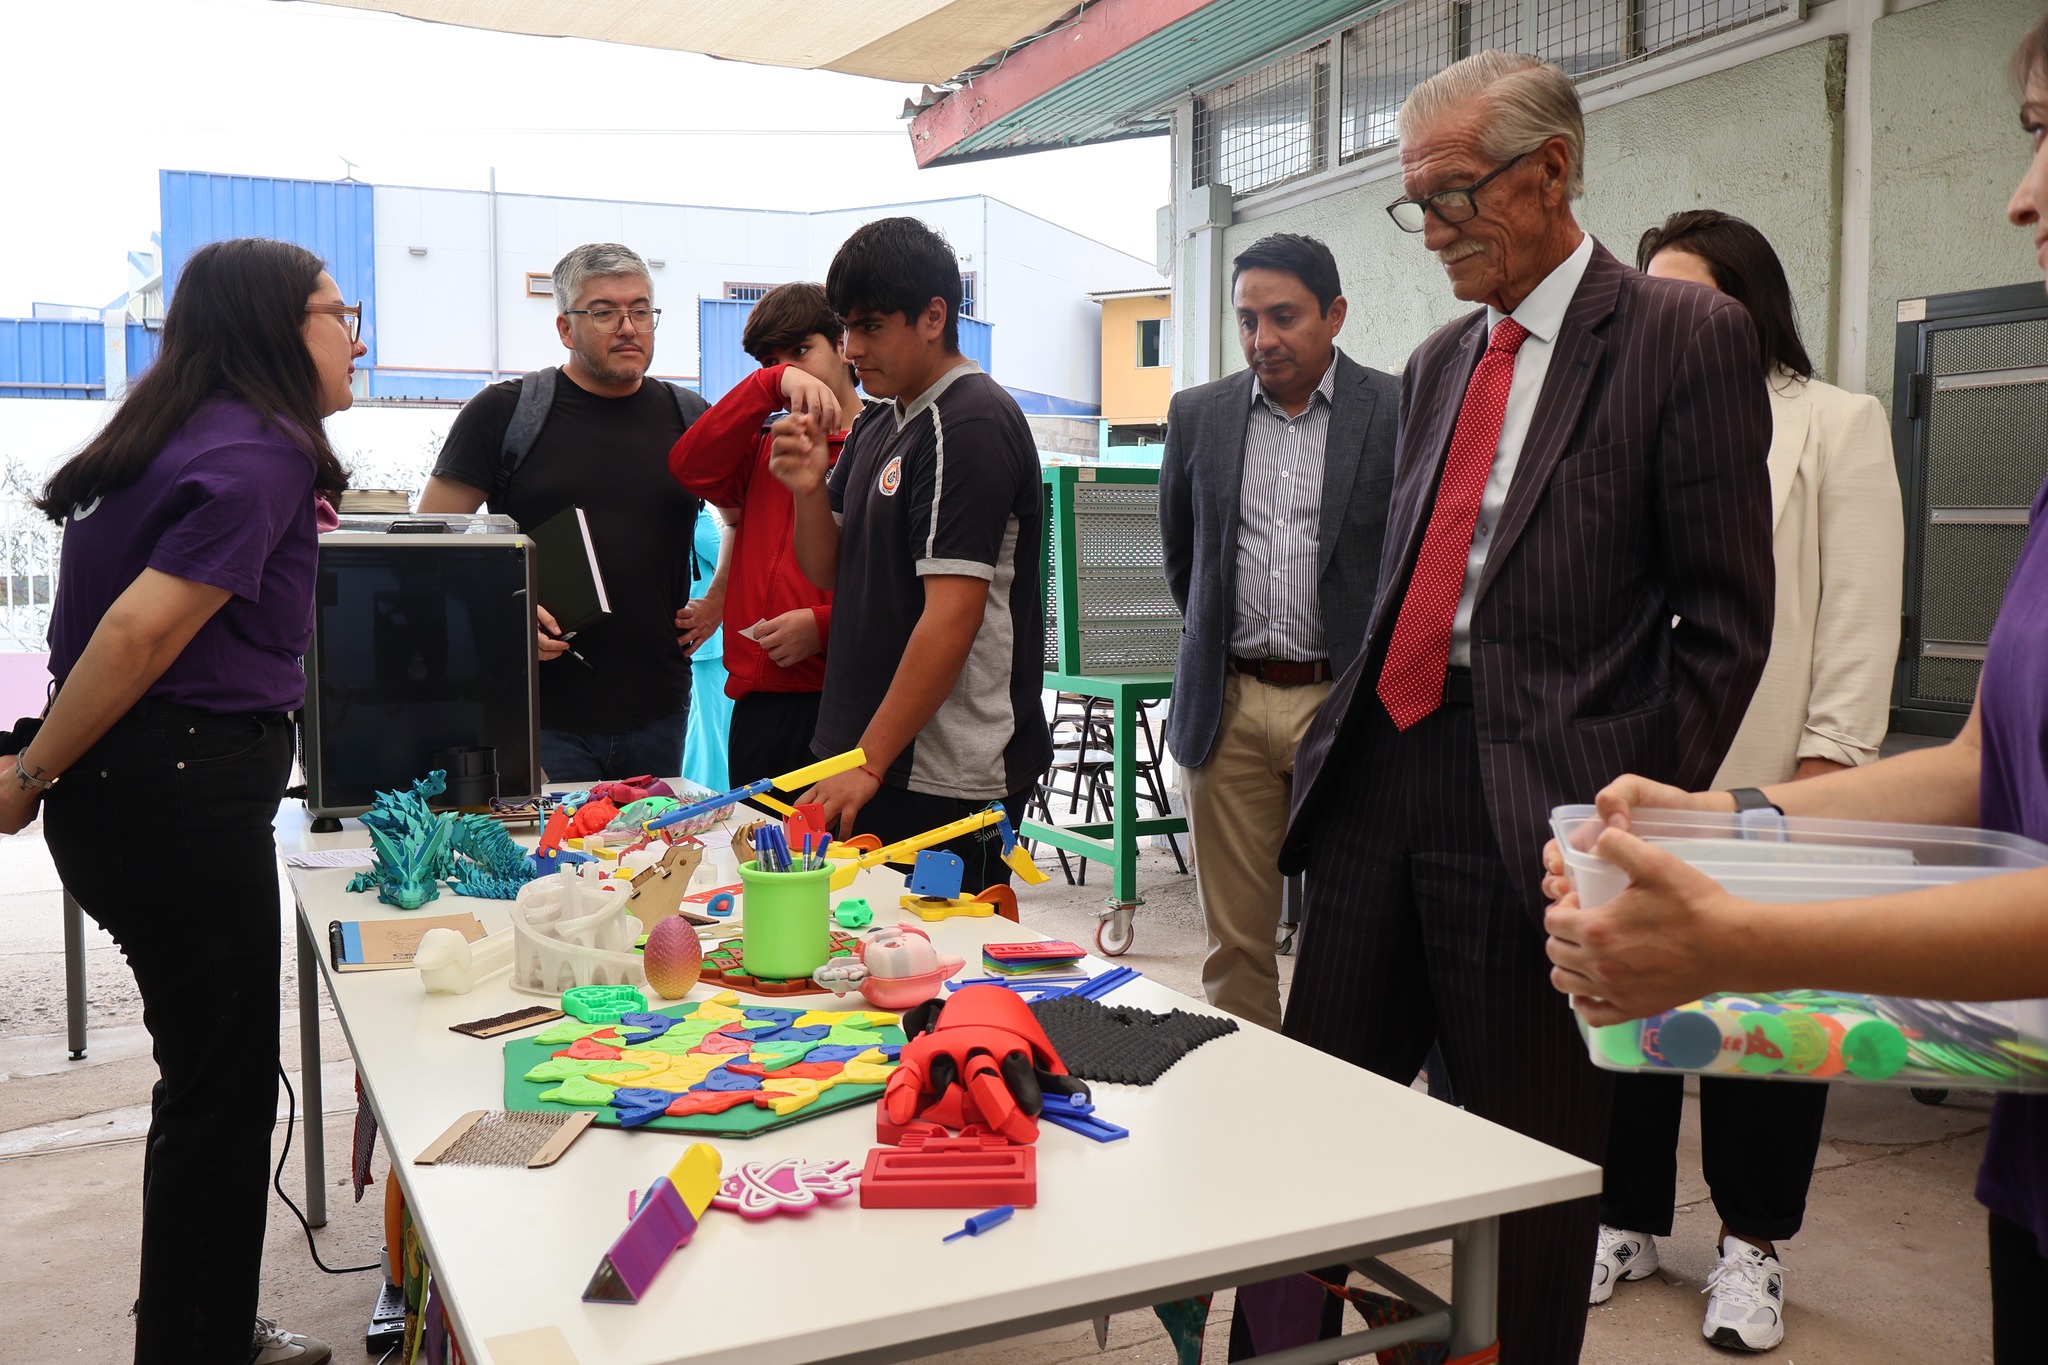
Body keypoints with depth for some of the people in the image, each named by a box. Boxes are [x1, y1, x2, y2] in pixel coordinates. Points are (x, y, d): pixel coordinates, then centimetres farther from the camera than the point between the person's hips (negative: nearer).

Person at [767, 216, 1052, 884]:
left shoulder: (972, 423, -13)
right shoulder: (877, 428, 15)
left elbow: (953, 617, -20)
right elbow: (827, 571, 17)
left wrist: (867, 763, -18)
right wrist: (811, 489, -3)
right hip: (863, 753, 8)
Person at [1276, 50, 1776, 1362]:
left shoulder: (1686, 335, -3)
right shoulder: (1440, 359, 17)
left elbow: (1726, 617, -5)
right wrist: (1343, 730, 12)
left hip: (1532, 800, -6)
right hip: (1380, 774, 6)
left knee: (1533, 1155, 8)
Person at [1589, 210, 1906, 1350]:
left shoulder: (1837, 424, 3)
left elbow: (1859, 613, -3)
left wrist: (1826, 765, -9)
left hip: (1766, 785, -3)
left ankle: (1752, 1244, 23)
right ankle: (1629, 1217, 24)